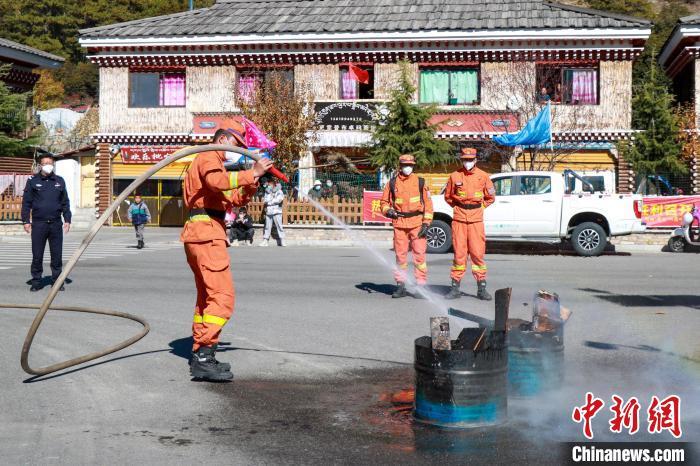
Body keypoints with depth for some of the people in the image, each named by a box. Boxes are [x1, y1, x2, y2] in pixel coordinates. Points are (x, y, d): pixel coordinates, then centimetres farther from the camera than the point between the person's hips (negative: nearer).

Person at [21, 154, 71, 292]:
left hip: (56, 224, 2)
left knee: (57, 255, 4)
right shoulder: (33, 181, 4)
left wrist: (67, 220, 7)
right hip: (38, 224, -2)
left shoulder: (59, 181, 11)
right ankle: (36, 282, 10)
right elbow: (26, 202, 4)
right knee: (37, 255, 2)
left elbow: (65, 202, 13)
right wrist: (26, 221, -3)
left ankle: (57, 281, 12)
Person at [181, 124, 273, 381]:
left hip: (198, 234, 11)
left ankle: (199, 355, 20)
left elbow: (236, 198, 23)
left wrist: (251, 182, 9)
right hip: (207, 233, -11)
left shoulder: (214, 162, 30)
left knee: (207, 296, 15)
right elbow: (218, 181, -27)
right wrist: (251, 173, -24)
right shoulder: (209, 157, -3)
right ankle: (203, 358, -21)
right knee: (223, 296, -16)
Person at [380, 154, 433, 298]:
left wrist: (426, 223, -3)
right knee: (400, 255, 5)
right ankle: (401, 285, 13)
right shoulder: (392, 183, 9)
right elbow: (384, 201, 16)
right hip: (399, 224, 2)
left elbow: (428, 203, 5)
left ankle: (421, 286, -2)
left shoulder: (420, 182, 6)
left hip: (417, 223, -2)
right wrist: (388, 211, -7)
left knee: (419, 255, -6)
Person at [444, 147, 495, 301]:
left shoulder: (483, 176, 5)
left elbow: (490, 197, 14)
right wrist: (458, 207, 9)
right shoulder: (454, 176, 6)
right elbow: (448, 196, 17)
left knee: (478, 253, -2)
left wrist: (479, 207, 7)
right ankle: (455, 287, 7)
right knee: (459, 252, 2)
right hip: (459, 218, 1)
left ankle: (481, 288, 4)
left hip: (476, 219, -1)